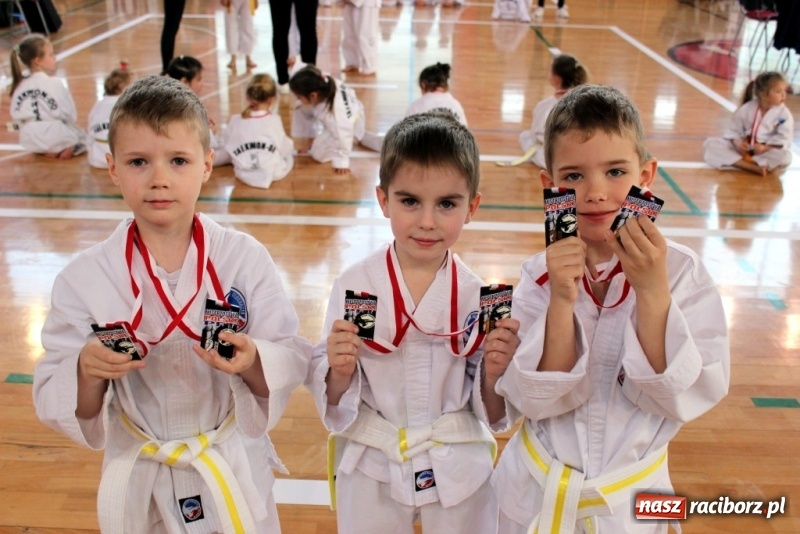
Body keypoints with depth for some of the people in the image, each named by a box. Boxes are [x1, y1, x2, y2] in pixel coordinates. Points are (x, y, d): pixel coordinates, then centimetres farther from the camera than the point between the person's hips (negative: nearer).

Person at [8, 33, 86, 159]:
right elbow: (70, 115, -8)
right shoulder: (55, 84, -13)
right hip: (55, 138, -6)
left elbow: (17, 118, 8)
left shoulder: (18, 86, 4)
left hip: (30, 142, 6)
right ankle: (68, 148, -5)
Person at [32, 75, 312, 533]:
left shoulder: (246, 258, -14)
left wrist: (252, 361, -32)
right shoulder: (84, 278, -12)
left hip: (236, 472, 0)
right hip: (139, 480, 1)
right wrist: (87, 372, -29)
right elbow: (54, 400, -8)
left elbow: (293, 361, -11)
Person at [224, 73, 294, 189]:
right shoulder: (274, 120, -17)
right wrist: (290, 145, 17)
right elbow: (284, 148, -7)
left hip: (243, 173, 2)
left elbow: (228, 146, 4)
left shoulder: (235, 120, -10)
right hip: (272, 173, -1)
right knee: (288, 156, 26)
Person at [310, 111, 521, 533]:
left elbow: (492, 411, -3)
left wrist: (494, 371, -22)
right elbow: (334, 402, -7)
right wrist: (341, 372, -27)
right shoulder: (353, 286, -13)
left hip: (460, 471, 1)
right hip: (370, 470, 0)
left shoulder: (480, 294, -11)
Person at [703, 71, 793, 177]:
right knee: (710, 144, -20)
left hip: (768, 151, -1)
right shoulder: (746, 109, -7)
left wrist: (765, 147, -26)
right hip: (743, 148, 2)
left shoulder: (784, 114, -10)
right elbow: (733, 130, 0)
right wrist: (737, 143, -21)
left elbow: (784, 140, -13)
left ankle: (740, 162, -27)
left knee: (785, 157, -35)